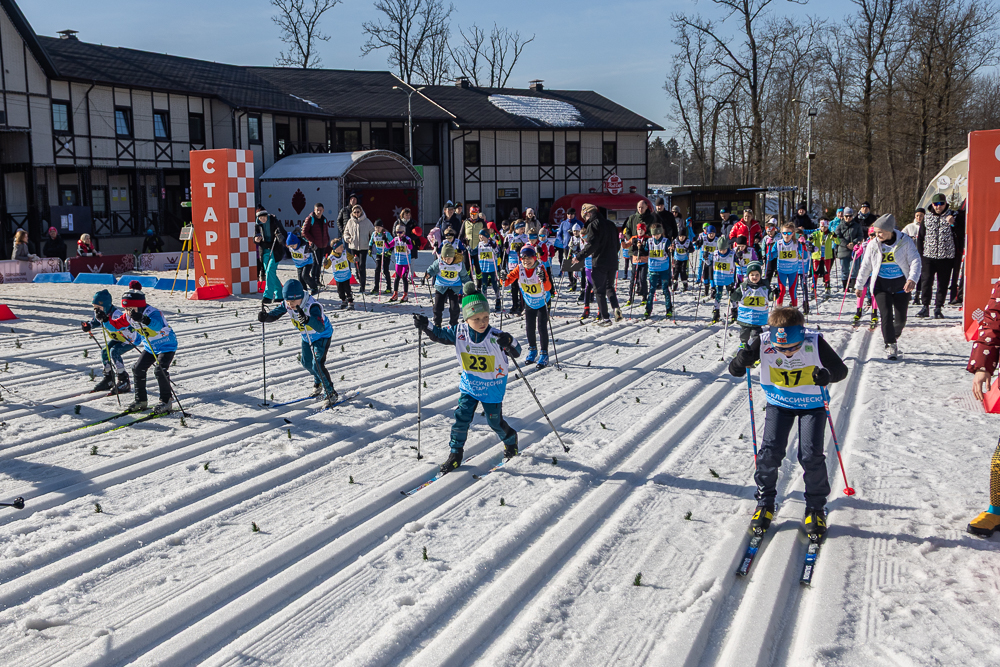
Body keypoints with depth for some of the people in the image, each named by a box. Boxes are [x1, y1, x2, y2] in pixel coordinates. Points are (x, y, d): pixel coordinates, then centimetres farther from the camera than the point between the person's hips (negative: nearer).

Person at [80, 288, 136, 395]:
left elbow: (114, 327, -52)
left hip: (131, 338, -9)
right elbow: (96, 322, 9)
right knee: (105, 352, -1)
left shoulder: (116, 314, -35)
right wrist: (88, 326, -12)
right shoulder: (101, 313, -10)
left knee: (114, 352, -25)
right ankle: (108, 379, 16)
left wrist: (105, 319, -67)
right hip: (117, 338, 9)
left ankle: (124, 381, -18)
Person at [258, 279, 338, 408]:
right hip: (306, 336, 7)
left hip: (323, 335, -7)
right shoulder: (286, 304, -22)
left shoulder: (312, 306, -41)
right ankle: (318, 382, 47)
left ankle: (331, 393, -2)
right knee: (306, 363, 16)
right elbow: (275, 315, -13)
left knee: (317, 364, -17)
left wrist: (308, 320, -72)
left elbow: (320, 328, -53)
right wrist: (265, 316, -37)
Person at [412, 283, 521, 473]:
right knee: (462, 416, -4)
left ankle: (510, 439, 42)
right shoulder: (459, 332, -13)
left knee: (494, 421, 11)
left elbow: (516, 353, -19)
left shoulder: (496, 336, -22)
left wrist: (510, 343, -42)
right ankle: (456, 452, 12)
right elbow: (439, 335, 3)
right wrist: (425, 326, -14)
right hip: (469, 385, 2)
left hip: (493, 387, -2)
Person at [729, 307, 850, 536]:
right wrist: (742, 360, -41)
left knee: (811, 455, -10)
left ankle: (816, 507, 13)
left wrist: (828, 375, -39)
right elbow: (735, 371, -17)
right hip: (778, 403, 1)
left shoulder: (815, 343, -26)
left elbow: (841, 369, -15)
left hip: (812, 404, -1)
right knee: (770, 452, -8)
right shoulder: (762, 344, -24)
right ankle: (765, 502, 14)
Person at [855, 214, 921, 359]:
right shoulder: (873, 245, -2)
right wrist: (860, 285, 11)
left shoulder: (905, 242, -8)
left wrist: (912, 279, -28)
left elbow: (915, 261, -12)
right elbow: (865, 266, 7)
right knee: (886, 315, -13)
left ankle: (893, 336, 34)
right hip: (881, 285, 0)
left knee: (901, 318, 5)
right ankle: (890, 346, -7)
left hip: (901, 284, 0)